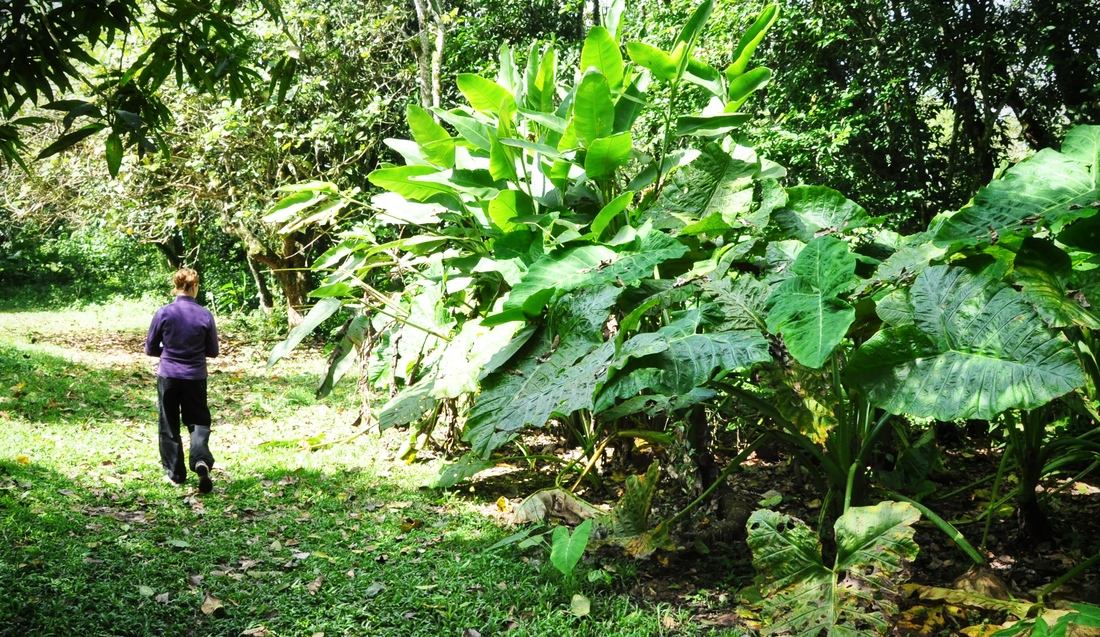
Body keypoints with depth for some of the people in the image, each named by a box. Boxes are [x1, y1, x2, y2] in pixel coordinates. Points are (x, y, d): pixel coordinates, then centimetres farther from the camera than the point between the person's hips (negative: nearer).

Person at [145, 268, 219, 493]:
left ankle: (175, 473, 17)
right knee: (198, 421, 10)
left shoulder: (163, 313, -8)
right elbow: (212, 351, 3)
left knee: (169, 425, 12)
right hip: (196, 378, 0)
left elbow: (150, 348, 1)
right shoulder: (205, 316, -6)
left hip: (168, 377, 0)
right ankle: (201, 460, -15)